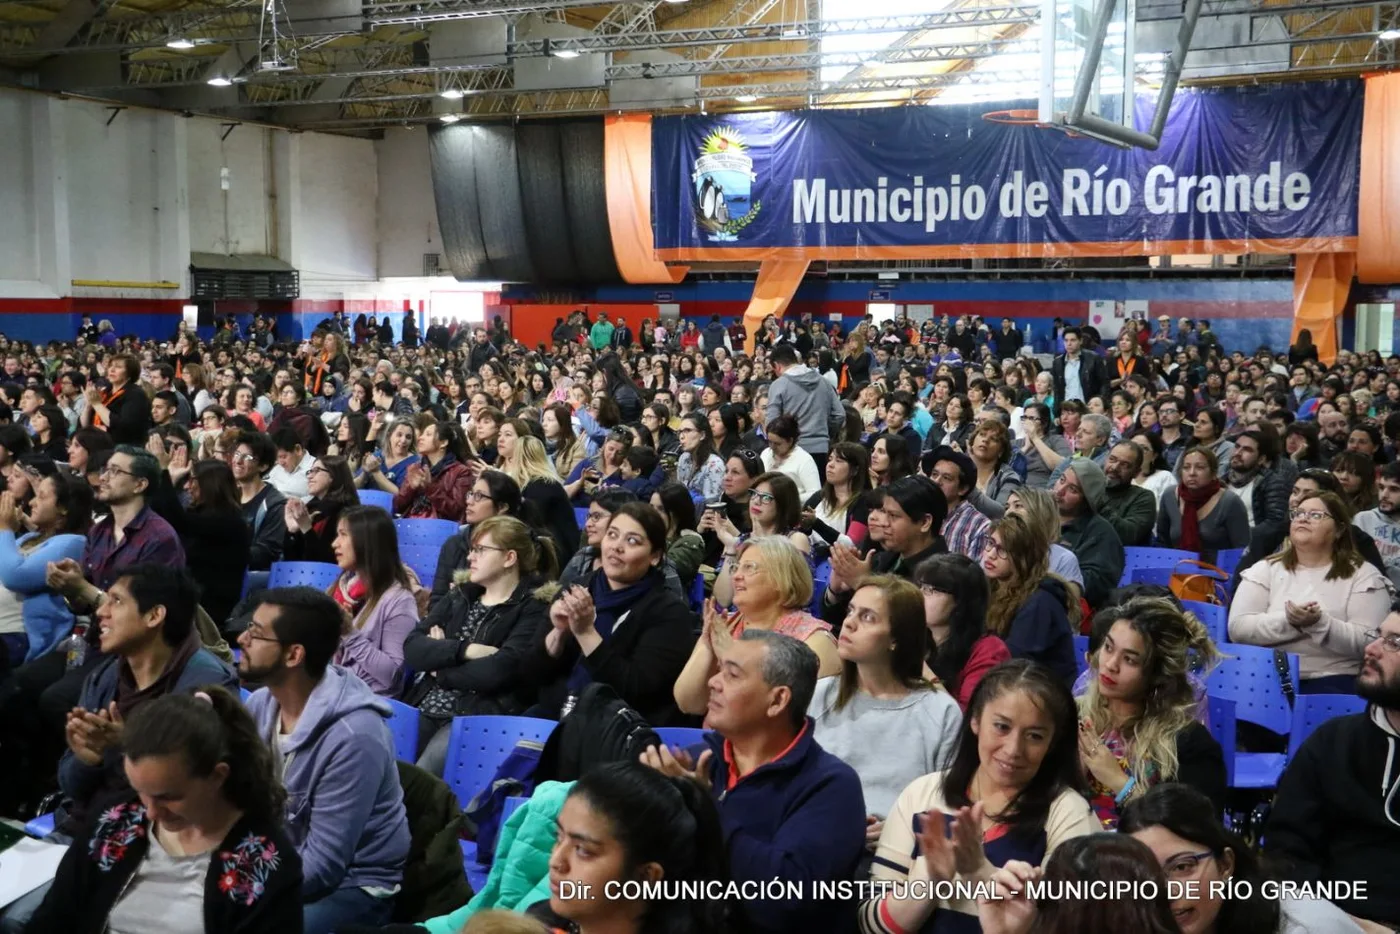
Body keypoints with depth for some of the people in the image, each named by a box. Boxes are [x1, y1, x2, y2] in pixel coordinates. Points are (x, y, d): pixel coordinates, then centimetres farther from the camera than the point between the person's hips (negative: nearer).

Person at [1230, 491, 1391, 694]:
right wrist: (1289, 621, -18)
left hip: (1332, 682, -1)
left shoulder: (1363, 576, 4)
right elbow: (1238, 628, -2)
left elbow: (1368, 643, -7)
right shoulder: (1266, 569, 10)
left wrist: (1319, 623, -22)